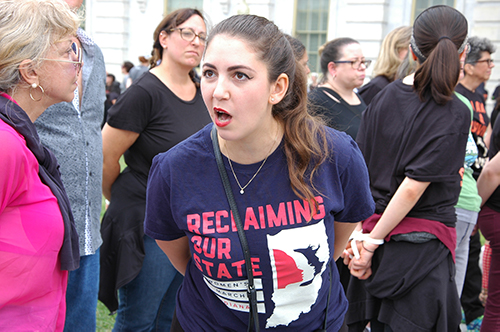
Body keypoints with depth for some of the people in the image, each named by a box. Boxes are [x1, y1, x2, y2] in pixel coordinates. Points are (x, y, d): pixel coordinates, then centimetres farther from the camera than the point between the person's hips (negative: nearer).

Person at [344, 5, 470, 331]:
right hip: (424, 241, -5)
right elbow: (414, 186, -18)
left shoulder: (384, 97, 3)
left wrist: (358, 235, -1)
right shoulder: (455, 114, -12)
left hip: (376, 226, 5)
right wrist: (373, 242, -12)